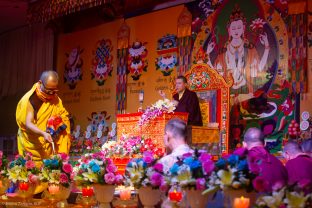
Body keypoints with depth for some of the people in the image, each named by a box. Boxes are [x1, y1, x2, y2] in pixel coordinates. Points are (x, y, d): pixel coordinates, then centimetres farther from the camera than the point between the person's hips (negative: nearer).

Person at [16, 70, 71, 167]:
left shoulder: (55, 99, 1)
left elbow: (64, 118, 9)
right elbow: (28, 124, -26)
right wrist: (43, 133, -42)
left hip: (49, 145, 4)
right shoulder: (31, 98, -16)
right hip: (32, 146, -4)